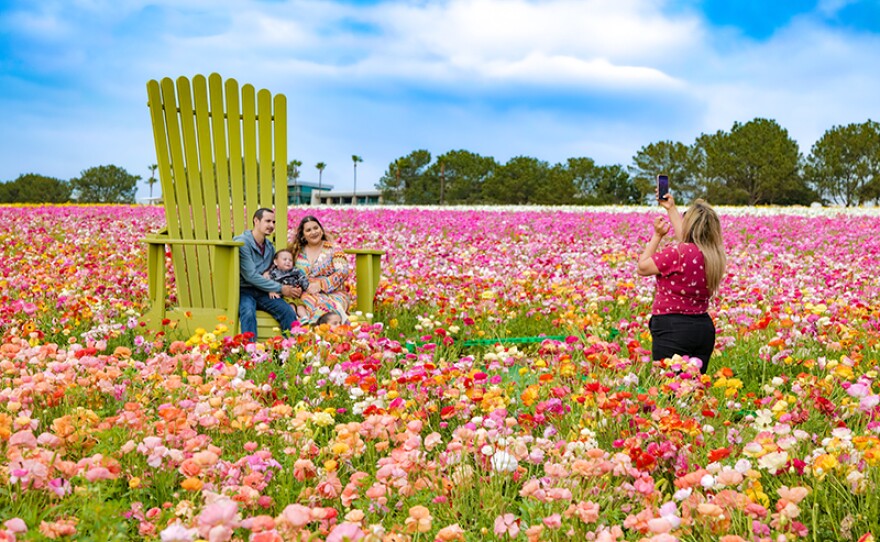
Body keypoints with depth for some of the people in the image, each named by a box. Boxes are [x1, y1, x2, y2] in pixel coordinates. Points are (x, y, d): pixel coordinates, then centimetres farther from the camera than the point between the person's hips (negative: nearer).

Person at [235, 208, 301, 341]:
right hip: (244, 291, -6)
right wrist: (281, 289, -13)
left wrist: (293, 289, -2)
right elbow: (251, 276, -15)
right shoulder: (242, 243, -8)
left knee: (288, 311, -19)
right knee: (248, 313, -37)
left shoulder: (270, 247, 16)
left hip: (262, 293, 6)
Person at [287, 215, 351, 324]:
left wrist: (320, 285, -15)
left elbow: (343, 272, -4)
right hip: (305, 294, 2)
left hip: (332, 294, -2)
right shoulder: (298, 252, 15)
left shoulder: (333, 249, 7)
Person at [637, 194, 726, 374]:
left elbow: (642, 268, -4)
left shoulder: (677, 253, -17)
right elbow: (687, 238, 26)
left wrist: (657, 235, 4)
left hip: (672, 330, -7)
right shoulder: (713, 254, 5)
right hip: (704, 328, 7)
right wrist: (671, 208, 36)